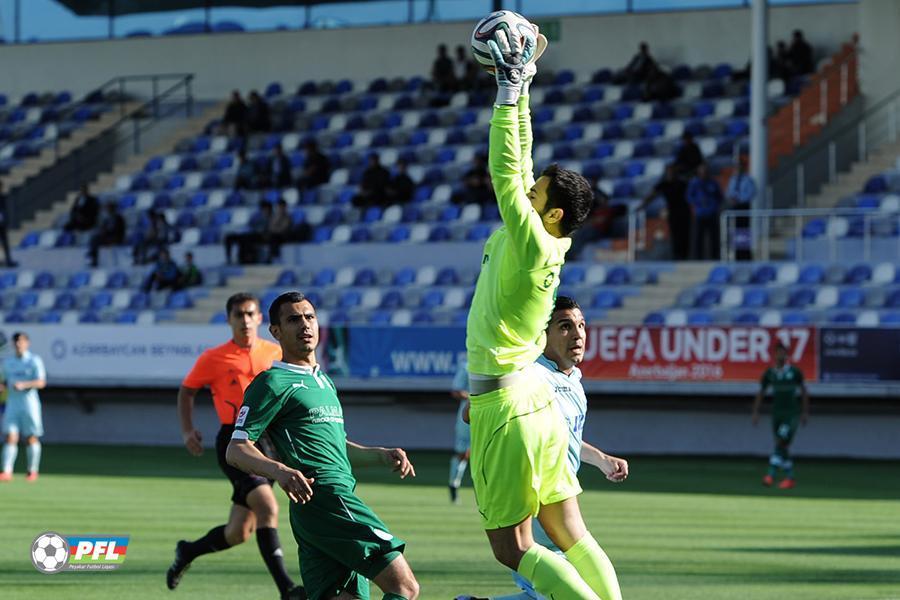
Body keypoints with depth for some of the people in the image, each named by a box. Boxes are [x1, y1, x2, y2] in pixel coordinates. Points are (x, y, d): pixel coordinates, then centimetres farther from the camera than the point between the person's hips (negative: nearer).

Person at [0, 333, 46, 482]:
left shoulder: (34, 360, -4)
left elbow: (41, 382, -12)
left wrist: (24, 385, -26)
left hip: (29, 402, -3)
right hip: (12, 403, 3)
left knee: (32, 438, 3)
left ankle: (32, 471, 14)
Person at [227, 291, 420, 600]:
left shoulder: (323, 381, 27)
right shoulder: (273, 383, -2)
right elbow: (236, 450, -8)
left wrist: (381, 454, 20)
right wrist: (280, 471, -26)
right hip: (325, 501, -9)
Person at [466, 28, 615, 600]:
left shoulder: (531, 243, -16)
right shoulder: (546, 241, 5)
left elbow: (507, 171, -20)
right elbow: (519, 164, 12)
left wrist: (511, 90, -17)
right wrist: (519, 87, 13)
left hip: (505, 403, -9)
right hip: (535, 397, 9)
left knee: (513, 547, -4)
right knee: (569, 534, 8)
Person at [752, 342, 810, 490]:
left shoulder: (795, 372, -1)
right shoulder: (769, 373, 6)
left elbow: (804, 392, 7)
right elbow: (760, 393, 9)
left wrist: (805, 412, 4)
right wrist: (755, 412, 2)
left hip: (792, 414, -4)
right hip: (776, 414, 4)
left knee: (781, 443, -16)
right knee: (782, 446, 6)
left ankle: (771, 475, -23)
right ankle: (790, 477, 15)